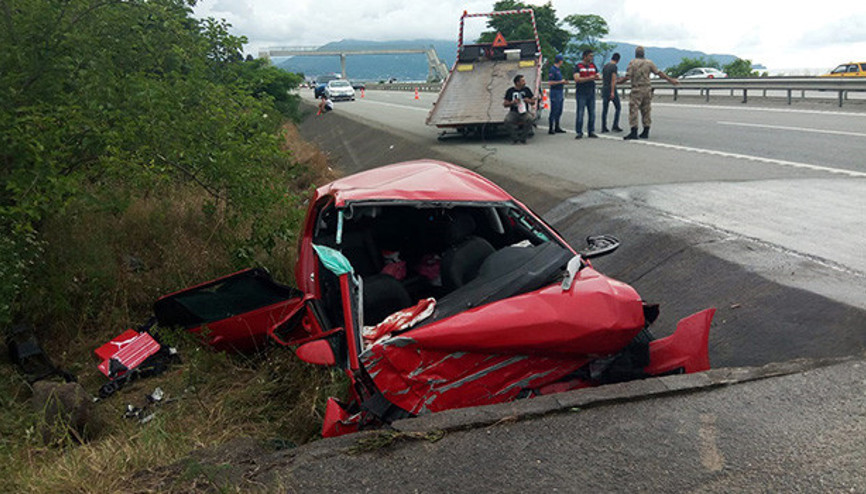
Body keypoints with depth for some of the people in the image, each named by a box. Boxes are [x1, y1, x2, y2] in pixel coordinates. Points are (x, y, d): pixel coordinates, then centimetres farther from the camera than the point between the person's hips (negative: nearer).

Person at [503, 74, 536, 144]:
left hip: (524, 112, 1)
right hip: (513, 112, -1)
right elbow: (505, 104, 5)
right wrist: (512, 102, -14)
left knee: (529, 119, -34)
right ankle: (515, 138, -14)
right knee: (507, 120, -33)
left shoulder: (526, 90, 10)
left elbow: (533, 102, 12)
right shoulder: (510, 91, 6)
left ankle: (523, 138, -16)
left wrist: (529, 101, -11)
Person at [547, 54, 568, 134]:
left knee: (559, 112, 12)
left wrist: (563, 82, 11)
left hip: (560, 92, 10)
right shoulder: (552, 70, -13)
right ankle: (551, 129, -3)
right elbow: (550, 82, -20)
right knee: (554, 112, -7)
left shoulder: (558, 69, 17)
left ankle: (557, 128, 19)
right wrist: (561, 82, -14)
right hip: (555, 92, -10)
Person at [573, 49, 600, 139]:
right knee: (580, 113, -5)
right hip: (581, 93, -5)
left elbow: (597, 76, 12)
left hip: (591, 92, 5)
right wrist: (589, 78, -16)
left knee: (592, 113, 5)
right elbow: (577, 79, -13)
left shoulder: (593, 66, 14)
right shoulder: (578, 66, -2)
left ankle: (591, 131, 13)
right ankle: (579, 132, 0)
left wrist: (596, 77, -12)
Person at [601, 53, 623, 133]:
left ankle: (603, 128, 4)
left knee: (604, 109, 6)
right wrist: (612, 92, -19)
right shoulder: (614, 67, -10)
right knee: (618, 107, 4)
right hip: (611, 90, -7)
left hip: (604, 89, 7)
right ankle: (615, 126, -2)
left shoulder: (605, 66, 13)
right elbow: (613, 80, -16)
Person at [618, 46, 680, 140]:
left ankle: (634, 132, -13)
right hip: (647, 89, 4)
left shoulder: (632, 63, -5)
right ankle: (646, 132, 13)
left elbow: (627, 77, -10)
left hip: (636, 90, -4)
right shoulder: (649, 63, 6)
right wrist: (670, 80, 14)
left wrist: (617, 81, 5)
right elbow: (659, 73, 6)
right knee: (646, 111, 10)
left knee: (633, 110, -5)